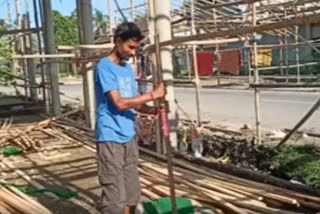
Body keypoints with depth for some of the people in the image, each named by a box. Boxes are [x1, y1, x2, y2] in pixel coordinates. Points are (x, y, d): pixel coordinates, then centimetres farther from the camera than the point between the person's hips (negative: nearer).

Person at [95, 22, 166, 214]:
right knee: (115, 198, -6)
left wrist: (154, 110, -6)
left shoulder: (128, 68, 14)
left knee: (131, 195, 13)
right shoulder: (105, 67, -11)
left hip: (129, 138, 8)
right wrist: (153, 95, -16)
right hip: (111, 139, -8)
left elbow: (135, 103, 13)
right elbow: (120, 103, -20)